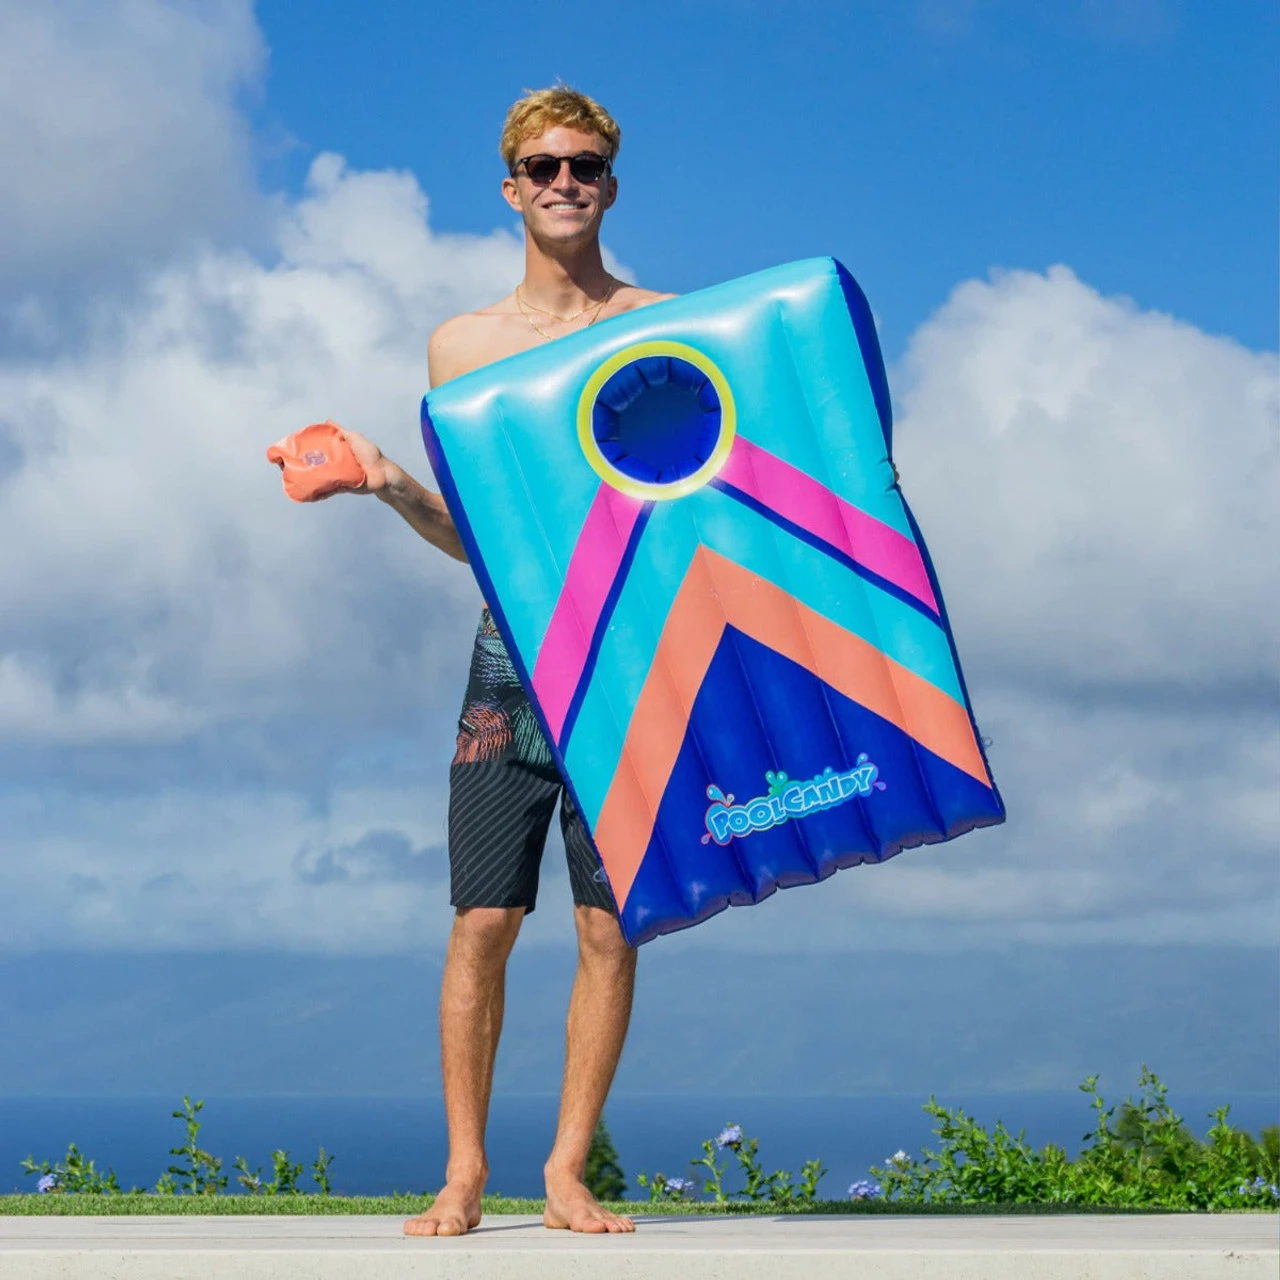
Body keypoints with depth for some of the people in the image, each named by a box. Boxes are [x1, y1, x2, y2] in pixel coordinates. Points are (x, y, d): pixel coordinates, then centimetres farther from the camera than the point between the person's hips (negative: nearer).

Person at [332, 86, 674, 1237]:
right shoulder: (461, 346, 13)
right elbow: (474, 534, 15)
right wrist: (391, 484, -2)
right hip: (514, 648, 1)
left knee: (611, 926, -1)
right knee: (484, 921, -3)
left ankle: (568, 1171, 8)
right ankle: (465, 1172, 7)